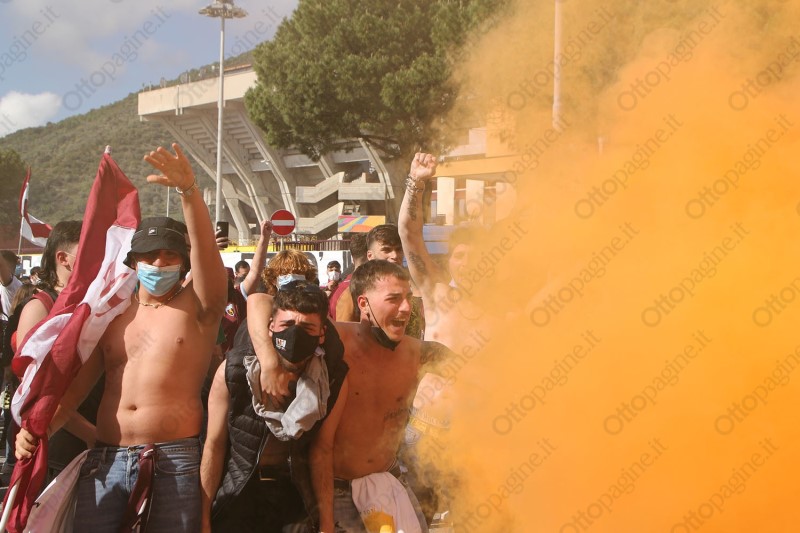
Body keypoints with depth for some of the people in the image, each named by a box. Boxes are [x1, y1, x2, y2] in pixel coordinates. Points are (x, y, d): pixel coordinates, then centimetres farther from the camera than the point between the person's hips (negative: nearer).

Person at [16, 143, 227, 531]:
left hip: (174, 459, -3)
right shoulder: (113, 313, 15)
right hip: (105, 459, 3)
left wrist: (188, 190, -29)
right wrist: (42, 425, -5)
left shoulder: (196, 307, 4)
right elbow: (76, 381, 12)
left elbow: (206, 249, -14)